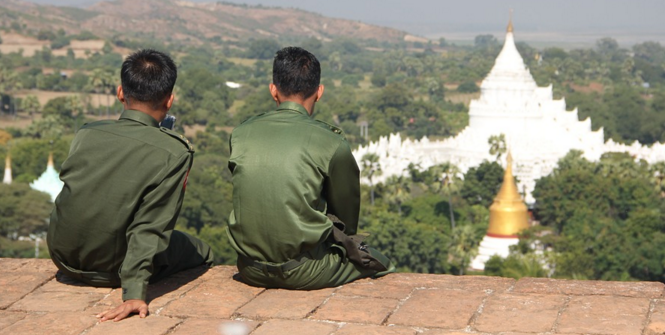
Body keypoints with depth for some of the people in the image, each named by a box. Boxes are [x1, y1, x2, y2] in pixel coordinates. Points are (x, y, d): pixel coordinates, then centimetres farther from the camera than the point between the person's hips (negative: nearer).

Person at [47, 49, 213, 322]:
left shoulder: (86, 134, -6)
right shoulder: (174, 153, -19)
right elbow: (151, 227, -25)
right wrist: (134, 293, -27)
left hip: (64, 259, 5)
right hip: (109, 271, -5)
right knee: (202, 254, 18)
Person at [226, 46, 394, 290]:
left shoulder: (241, 135, 0)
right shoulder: (332, 144, -11)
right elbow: (347, 222, 0)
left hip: (251, 271, 5)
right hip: (305, 274, -5)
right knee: (381, 264, 22)